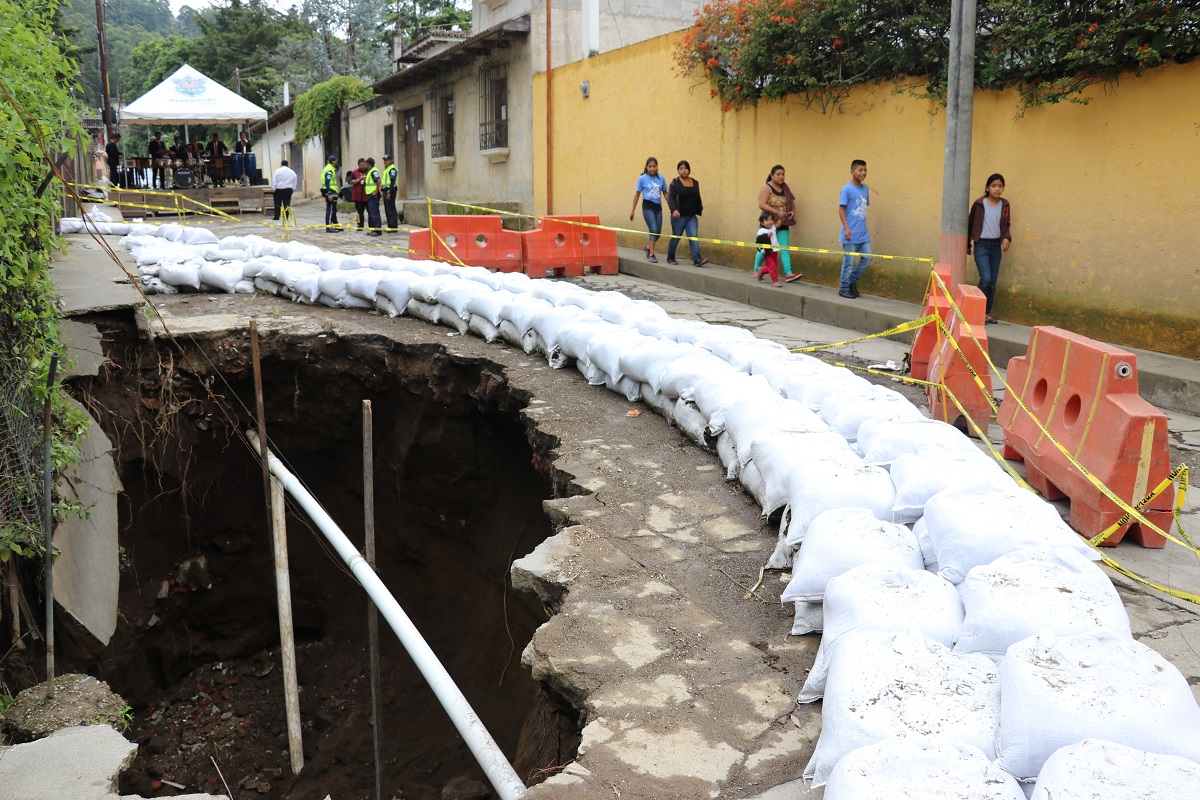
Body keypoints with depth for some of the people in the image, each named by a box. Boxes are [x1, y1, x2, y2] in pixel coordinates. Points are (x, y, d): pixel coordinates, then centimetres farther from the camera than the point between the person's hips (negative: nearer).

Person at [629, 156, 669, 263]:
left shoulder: (661, 178, 5)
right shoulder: (642, 178, -2)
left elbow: (665, 193, 13)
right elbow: (637, 194, 4)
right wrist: (632, 210, 5)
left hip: (658, 207, 4)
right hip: (648, 206, -4)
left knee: (658, 232, 8)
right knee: (654, 230, -14)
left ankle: (647, 247, 35)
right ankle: (651, 255, -8)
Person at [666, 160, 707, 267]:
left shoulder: (695, 183, 10)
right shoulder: (675, 183, -5)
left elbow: (698, 199, 18)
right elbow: (670, 198, -15)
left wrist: (699, 210, 15)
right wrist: (674, 209, -30)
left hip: (692, 216, 4)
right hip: (679, 216, -4)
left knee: (693, 237, -7)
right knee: (676, 237, 6)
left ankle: (696, 259, -15)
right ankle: (670, 258, 22)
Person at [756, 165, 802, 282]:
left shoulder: (785, 188, 10)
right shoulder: (766, 188, -9)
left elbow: (791, 202, 18)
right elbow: (762, 204, -20)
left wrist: (793, 211, -4)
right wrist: (777, 212, -26)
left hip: (782, 224, 5)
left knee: (784, 248, -5)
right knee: (764, 248, 7)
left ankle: (788, 274, -12)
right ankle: (756, 271, 24)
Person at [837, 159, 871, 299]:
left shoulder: (866, 189, 9)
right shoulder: (847, 189, -10)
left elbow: (864, 207, 15)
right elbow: (841, 209, -11)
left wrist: (862, 226, 12)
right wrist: (846, 228, -16)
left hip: (863, 232, 6)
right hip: (851, 233, -6)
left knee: (867, 257, 7)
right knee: (849, 261, 0)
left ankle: (853, 281, 23)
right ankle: (844, 288, 12)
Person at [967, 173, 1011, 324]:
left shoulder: (1005, 205, 6)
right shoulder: (979, 204, -5)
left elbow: (1007, 225, 14)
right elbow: (970, 223, 3)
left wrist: (1007, 238, -7)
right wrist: (967, 244, 7)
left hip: (996, 246, 4)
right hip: (981, 245, -4)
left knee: (993, 283, 6)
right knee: (986, 278, -17)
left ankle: (987, 313, 15)